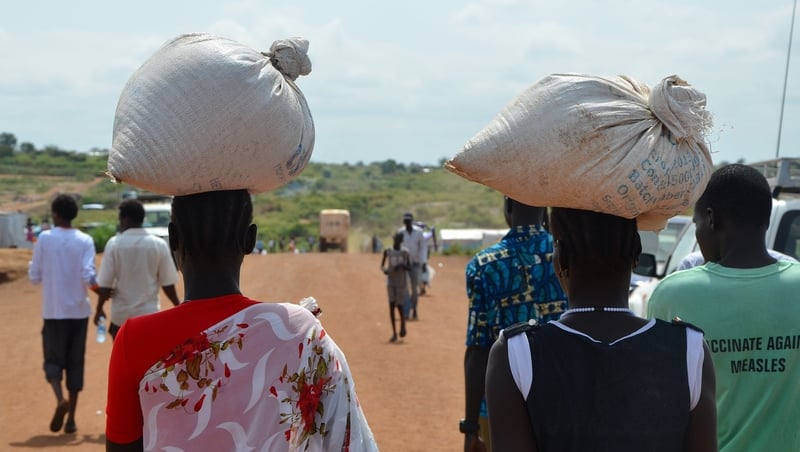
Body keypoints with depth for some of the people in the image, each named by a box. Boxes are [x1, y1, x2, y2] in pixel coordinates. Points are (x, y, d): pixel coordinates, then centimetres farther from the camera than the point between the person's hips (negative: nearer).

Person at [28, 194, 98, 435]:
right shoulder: (85, 241, -2)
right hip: (79, 310, 1)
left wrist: (33, 266, 21)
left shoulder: (44, 238, -3)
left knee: (53, 359, 9)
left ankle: (60, 399, -20)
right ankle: (71, 419, 10)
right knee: (75, 363, 10)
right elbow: (88, 276, -12)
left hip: (53, 311, -1)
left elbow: (35, 277, 1)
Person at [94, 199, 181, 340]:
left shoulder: (114, 244, -7)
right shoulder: (159, 245, -4)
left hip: (121, 314, 0)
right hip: (149, 313, 0)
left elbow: (105, 284, -6)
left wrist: (99, 309, 6)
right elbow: (167, 283, 0)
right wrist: (178, 306, 13)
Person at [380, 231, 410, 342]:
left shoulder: (405, 252, -4)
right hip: (391, 282, 2)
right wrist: (384, 270, -15)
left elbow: (409, 267, -2)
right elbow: (382, 265, 7)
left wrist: (401, 266, -22)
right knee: (391, 305, -3)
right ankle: (394, 333, 2)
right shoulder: (387, 251, 1)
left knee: (399, 305, -4)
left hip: (402, 283, -2)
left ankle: (403, 325, 26)